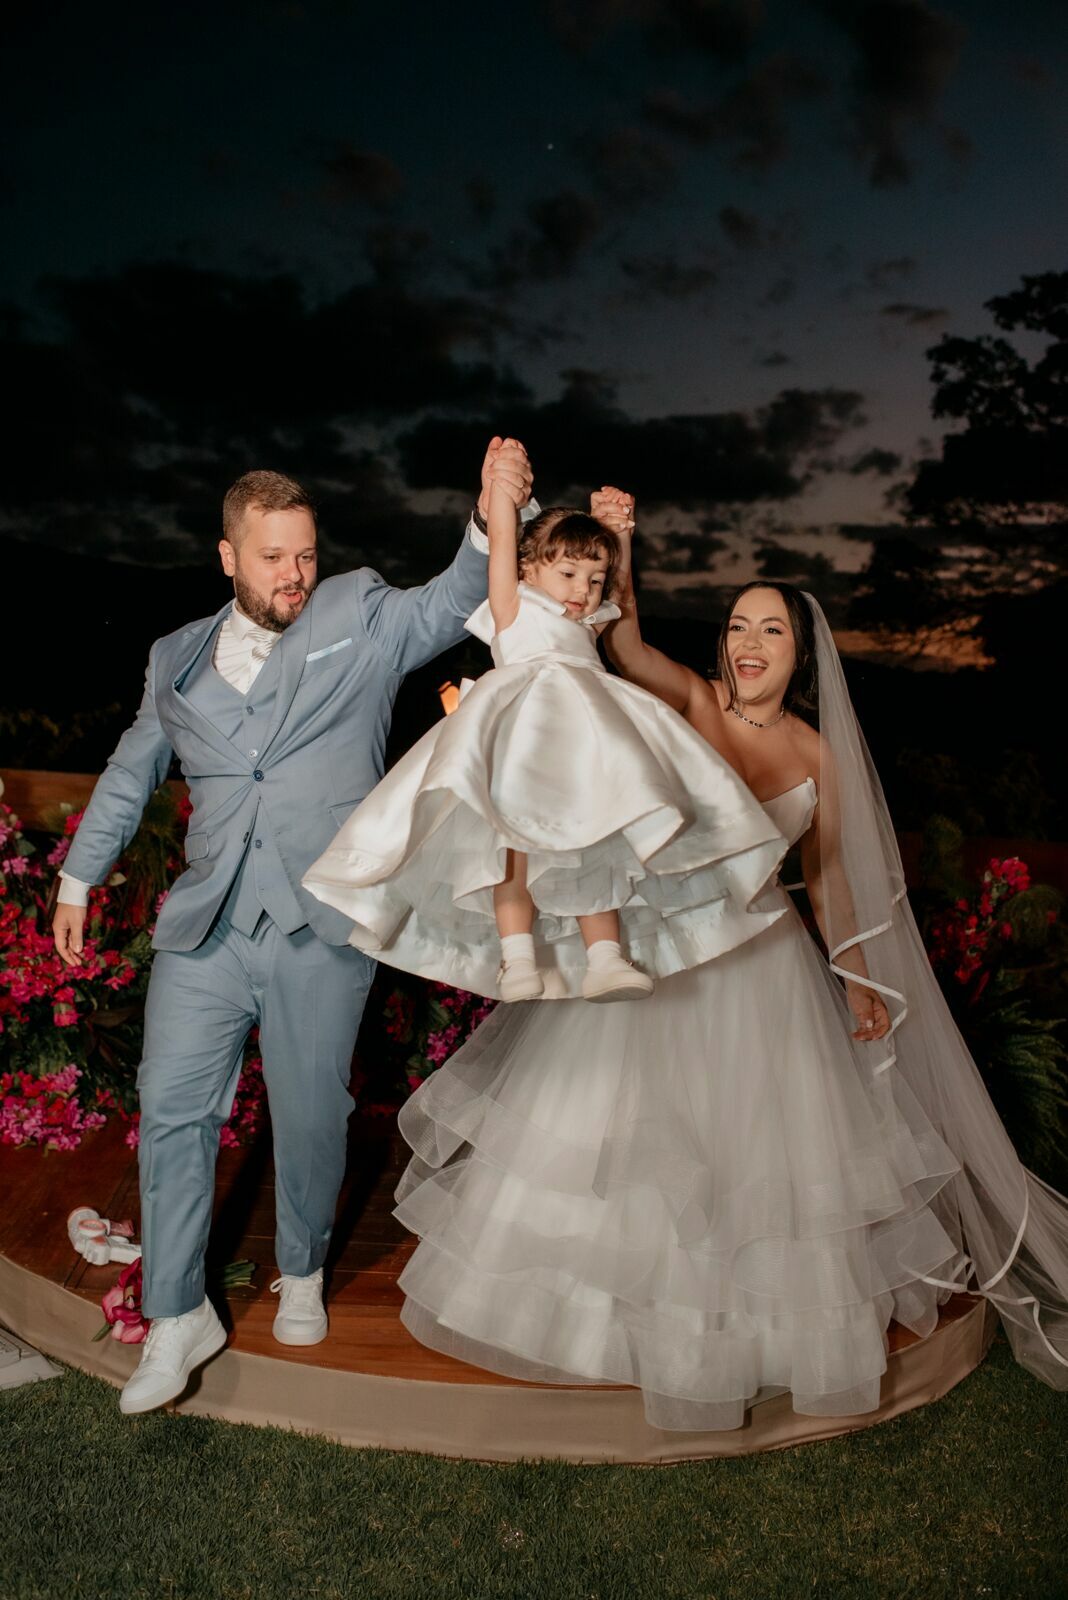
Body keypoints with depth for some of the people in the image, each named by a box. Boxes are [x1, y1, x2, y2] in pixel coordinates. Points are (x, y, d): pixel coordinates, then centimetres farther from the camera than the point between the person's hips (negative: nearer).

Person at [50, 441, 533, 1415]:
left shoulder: (361, 618, 5)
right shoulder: (177, 659, 14)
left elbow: (458, 601, -4)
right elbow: (132, 774, 23)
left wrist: (497, 516, -22)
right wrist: (79, 878, 24)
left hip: (324, 929, -2)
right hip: (206, 930, 3)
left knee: (310, 1118, 9)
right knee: (172, 1110, 2)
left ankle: (302, 1275, 36)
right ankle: (178, 1318, 19)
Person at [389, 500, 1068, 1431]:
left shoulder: (819, 753, 0)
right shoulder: (695, 703, -8)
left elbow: (827, 872, 8)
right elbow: (627, 648, -27)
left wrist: (860, 977, 7)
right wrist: (615, 549, -42)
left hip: (759, 962, 2)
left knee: (760, 1139, 11)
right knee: (635, 1125, 7)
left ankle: (766, 1310, 36)